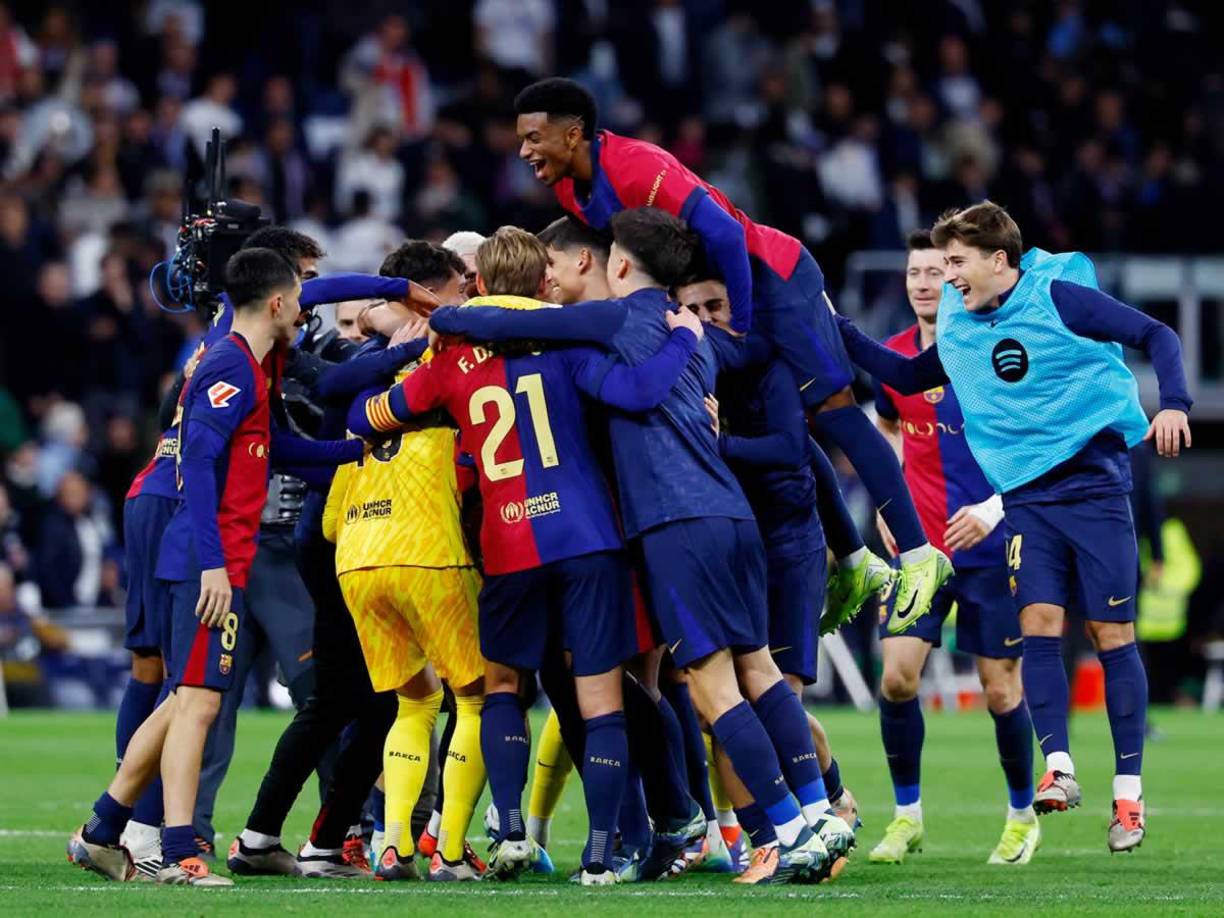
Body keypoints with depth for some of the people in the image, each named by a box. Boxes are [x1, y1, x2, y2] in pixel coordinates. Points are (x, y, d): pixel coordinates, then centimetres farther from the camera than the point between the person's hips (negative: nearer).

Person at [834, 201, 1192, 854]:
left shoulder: (1058, 298, -8)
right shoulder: (957, 329, 8)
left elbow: (1155, 335, -5)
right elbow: (907, 378, 24)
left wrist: (1173, 406, -19)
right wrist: (839, 333, 14)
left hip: (1095, 487, -4)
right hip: (1026, 498, 4)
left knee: (1111, 633, -2)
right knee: (1040, 624, -12)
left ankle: (1128, 792, 2)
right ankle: (1058, 770, -14)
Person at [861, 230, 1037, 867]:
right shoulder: (893, 357, 4)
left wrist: (994, 508, -22)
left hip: (990, 545, -4)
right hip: (919, 544, 4)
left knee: (1000, 689, 0)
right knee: (897, 675, -8)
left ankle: (1023, 815, 20)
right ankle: (906, 814, 6)